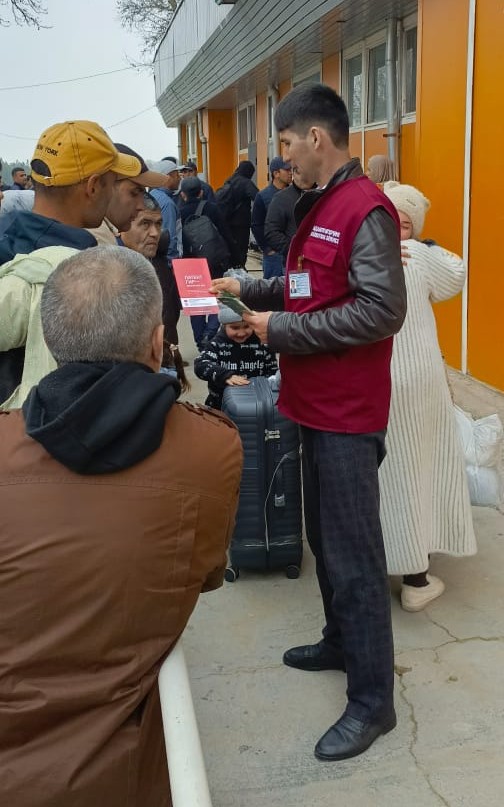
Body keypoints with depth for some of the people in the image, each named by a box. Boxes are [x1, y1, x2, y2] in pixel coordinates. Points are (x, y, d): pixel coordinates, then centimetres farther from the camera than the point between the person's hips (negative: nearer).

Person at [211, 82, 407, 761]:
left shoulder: (364, 208, -16)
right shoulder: (320, 205, 14)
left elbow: (382, 310, -24)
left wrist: (282, 330, -19)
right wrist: (251, 291, 12)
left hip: (347, 413, -9)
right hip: (317, 404, 9)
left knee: (353, 555, -2)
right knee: (324, 539, 20)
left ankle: (372, 700, 12)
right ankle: (341, 643, 38)